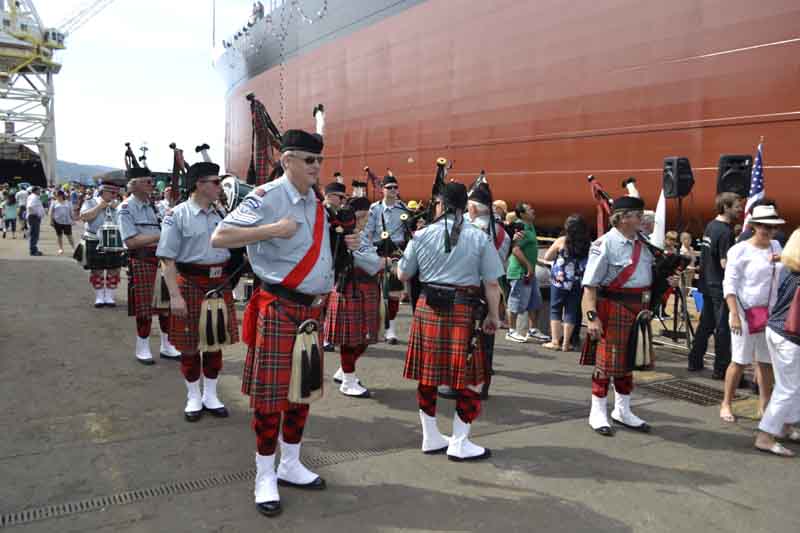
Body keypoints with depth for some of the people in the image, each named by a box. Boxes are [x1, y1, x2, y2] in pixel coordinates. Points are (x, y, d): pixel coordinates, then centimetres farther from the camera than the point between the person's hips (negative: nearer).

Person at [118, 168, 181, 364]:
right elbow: (130, 241, -17)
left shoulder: (155, 206, 9)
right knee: (145, 307, 2)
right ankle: (142, 349, 19)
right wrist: (160, 236, -21)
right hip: (141, 262, -6)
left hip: (162, 258, 6)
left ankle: (167, 346, 24)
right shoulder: (126, 209, -8)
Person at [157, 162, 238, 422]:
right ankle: (193, 398, 25)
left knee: (216, 342, 12)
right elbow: (167, 259, -13)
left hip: (220, 284, 5)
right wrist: (175, 295, -19)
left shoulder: (221, 213, 6)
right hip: (191, 284, -5)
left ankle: (210, 395, 28)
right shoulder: (177, 215, -9)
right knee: (190, 344, 7)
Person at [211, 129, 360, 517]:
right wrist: (270, 229, -26)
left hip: (312, 308, 8)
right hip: (278, 308, -8)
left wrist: (343, 245, 5)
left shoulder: (317, 202, 11)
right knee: (270, 394, 0)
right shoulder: (266, 197, -13)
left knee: (303, 389, 15)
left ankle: (290, 466, 31)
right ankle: (265, 477, 16)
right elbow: (218, 238, -18)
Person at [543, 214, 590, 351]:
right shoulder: (588, 244, -1)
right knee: (571, 311, 8)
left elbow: (547, 257, 3)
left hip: (560, 281, -2)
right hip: (577, 283, 2)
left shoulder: (562, 241, -6)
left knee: (555, 310, 9)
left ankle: (555, 341, 6)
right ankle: (566, 343, 10)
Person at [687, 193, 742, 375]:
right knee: (723, 327, -1)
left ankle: (695, 362, 22)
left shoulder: (710, 226, 10)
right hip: (720, 286, -9)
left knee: (705, 324, 16)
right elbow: (725, 263, -22)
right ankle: (721, 368, 6)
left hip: (707, 283, 9)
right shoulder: (725, 231, -18)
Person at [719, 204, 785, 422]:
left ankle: (765, 406, 22)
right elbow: (729, 285, -14)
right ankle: (726, 404, 13)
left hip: (770, 313, 5)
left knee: (766, 362, 11)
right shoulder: (740, 250, -10)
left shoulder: (776, 246, 7)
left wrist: (783, 262, -4)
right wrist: (734, 315, -21)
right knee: (739, 361, 0)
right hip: (746, 312, -5)